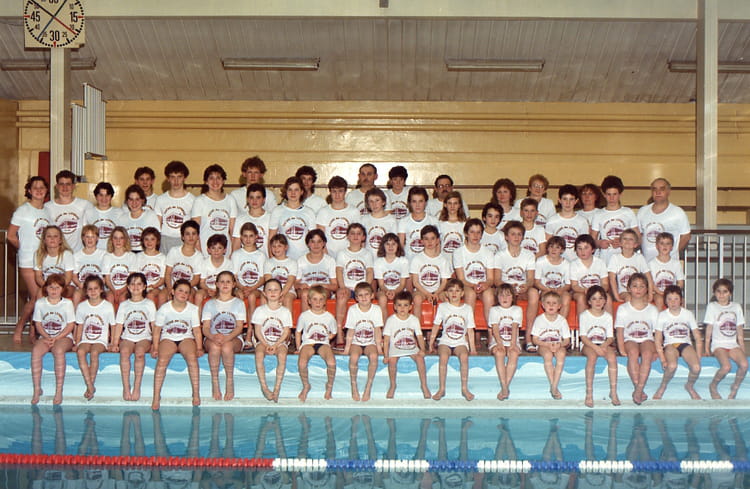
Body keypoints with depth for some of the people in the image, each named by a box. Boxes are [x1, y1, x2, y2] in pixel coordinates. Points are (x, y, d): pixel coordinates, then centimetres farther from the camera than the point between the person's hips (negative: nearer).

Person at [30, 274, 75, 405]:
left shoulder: (67, 303, 0)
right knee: (35, 350, -30)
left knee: (59, 350, -36)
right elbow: (38, 324, 6)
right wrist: (47, 337, -11)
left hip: (64, 337, -2)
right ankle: (37, 389, -25)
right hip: (45, 336, 2)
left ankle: (59, 391, -33)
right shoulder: (40, 303, 6)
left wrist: (56, 338, -14)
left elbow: (70, 325, -3)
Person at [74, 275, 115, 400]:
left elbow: (113, 326, 6)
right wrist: (77, 343, 4)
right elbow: (80, 327, 14)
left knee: (94, 352, -34)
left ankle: (90, 386, -25)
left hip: (101, 340, -2)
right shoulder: (81, 307, 9)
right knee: (80, 352, -31)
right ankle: (90, 386, -32)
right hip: (86, 339, 2)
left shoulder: (108, 306, 2)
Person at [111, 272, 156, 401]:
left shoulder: (149, 304, 12)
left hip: (144, 338, -1)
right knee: (124, 351, -33)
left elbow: (154, 325, 7)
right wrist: (115, 343, -3)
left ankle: (137, 387, -31)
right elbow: (119, 325, 9)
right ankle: (126, 387, -32)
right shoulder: (124, 305, 15)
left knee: (139, 352, -35)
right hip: (127, 338, 1)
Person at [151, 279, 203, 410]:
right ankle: (156, 396, -25)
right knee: (162, 360, -30)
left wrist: (199, 348, -10)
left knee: (192, 357, -31)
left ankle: (196, 394, -26)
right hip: (168, 338, 0)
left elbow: (197, 331, 3)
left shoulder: (193, 309, 3)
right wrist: (155, 348, -9)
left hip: (186, 338, 1)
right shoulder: (164, 309, -1)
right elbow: (157, 330, 2)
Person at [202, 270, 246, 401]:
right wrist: (213, 337, -21)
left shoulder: (239, 303, 12)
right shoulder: (210, 304, 14)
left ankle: (230, 382, -26)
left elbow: (239, 327, 0)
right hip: (212, 338, 1)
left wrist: (227, 337, -21)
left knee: (227, 346, -37)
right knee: (214, 346, -36)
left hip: (233, 339, -1)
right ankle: (214, 383, -28)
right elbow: (205, 328, 3)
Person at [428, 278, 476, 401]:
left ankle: (464, 388, -23)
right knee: (443, 357, -32)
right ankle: (441, 388, -26)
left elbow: (470, 330, 9)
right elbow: (436, 326, 11)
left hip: (461, 343, 0)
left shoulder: (467, 309, 9)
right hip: (445, 341, 0)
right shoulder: (442, 307, 8)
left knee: (464, 356, -32)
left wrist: (472, 348, 2)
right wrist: (431, 344, 7)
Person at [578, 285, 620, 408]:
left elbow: (610, 337, 5)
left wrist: (604, 345, -17)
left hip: (604, 344, 3)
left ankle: (613, 392, -24)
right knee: (592, 356, -35)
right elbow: (583, 337, -7)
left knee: (612, 357, -30)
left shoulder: (608, 316, 9)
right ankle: (589, 393, -32)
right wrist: (595, 347, -21)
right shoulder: (584, 315, 0)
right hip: (589, 345, -2)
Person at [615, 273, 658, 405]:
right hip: (630, 340, -1)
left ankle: (638, 389, -36)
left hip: (647, 340, 1)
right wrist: (622, 349, -14)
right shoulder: (623, 309, 7)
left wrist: (656, 350, -8)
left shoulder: (652, 309, 10)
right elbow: (620, 332, 1)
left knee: (647, 353, -35)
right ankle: (638, 389, -34)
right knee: (633, 352, -36)